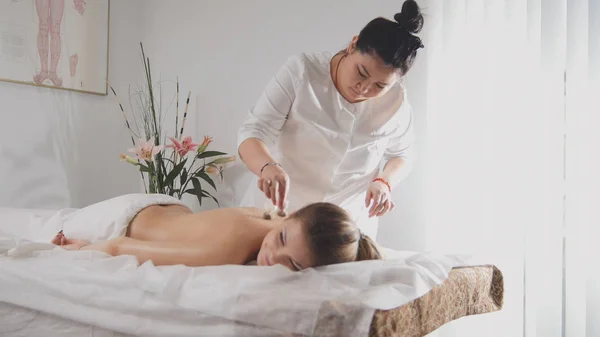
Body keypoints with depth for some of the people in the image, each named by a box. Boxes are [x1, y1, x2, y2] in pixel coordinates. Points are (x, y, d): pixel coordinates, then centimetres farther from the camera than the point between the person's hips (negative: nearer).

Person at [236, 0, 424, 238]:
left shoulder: (396, 101, -8)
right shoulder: (301, 71, -15)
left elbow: (401, 154, 8)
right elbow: (253, 132, -17)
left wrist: (384, 182, -13)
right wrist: (269, 166, -38)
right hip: (277, 210, -1)